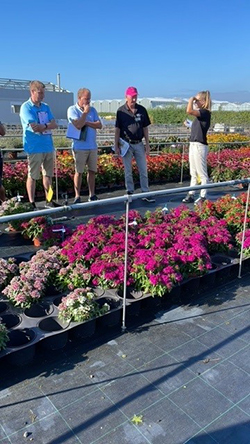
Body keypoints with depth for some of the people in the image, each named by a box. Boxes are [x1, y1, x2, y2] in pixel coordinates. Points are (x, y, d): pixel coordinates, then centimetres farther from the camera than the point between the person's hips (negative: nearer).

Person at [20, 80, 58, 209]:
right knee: (32, 176, -1)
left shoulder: (45, 107, 15)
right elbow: (34, 127, -17)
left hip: (48, 146, 7)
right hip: (34, 148, -7)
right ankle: (31, 203, 6)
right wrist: (48, 125, -3)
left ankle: (49, 201, 19)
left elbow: (54, 124, 5)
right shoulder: (26, 107, -6)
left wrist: (43, 126, -13)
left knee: (48, 175, 11)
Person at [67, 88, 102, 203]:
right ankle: (77, 196, 6)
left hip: (92, 146, 5)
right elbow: (78, 125, -18)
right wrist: (85, 112, -10)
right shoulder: (72, 110, -3)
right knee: (79, 172, -1)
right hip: (80, 147, -5)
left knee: (92, 171, 8)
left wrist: (86, 122, -10)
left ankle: (92, 195, 17)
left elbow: (99, 125, 0)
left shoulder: (92, 110, 11)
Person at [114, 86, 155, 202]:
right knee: (128, 171, 5)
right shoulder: (121, 111, -3)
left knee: (143, 170, 4)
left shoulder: (142, 110, 4)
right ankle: (130, 192, 17)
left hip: (139, 144, 2)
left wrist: (147, 144, 5)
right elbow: (117, 129, -1)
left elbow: (145, 128, 8)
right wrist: (116, 146, -5)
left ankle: (145, 193, 11)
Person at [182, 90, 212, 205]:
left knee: (202, 174, -1)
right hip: (193, 145, 10)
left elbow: (189, 111, -29)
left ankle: (203, 197, 6)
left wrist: (191, 99, -16)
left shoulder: (205, 112, -14)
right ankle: (191, 195, 23)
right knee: (193, 173, 15)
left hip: (200, 146, -10)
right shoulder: (200, 113, 13)